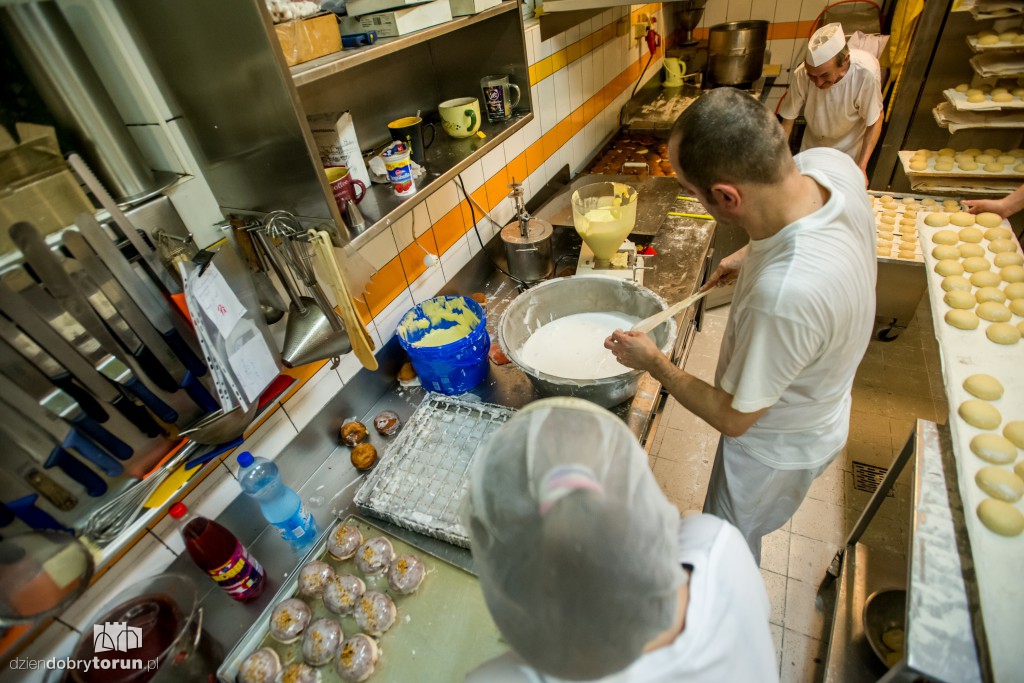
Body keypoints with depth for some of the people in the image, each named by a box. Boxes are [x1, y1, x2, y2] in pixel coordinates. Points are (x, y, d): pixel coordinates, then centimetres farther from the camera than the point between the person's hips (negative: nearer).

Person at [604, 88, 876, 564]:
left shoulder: (783, 295, -47)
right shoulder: (828, 163, -23)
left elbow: (732, 418, -29)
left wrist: (652, 362, -18)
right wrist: (752, 251, -2)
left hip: (778, 448, -8)